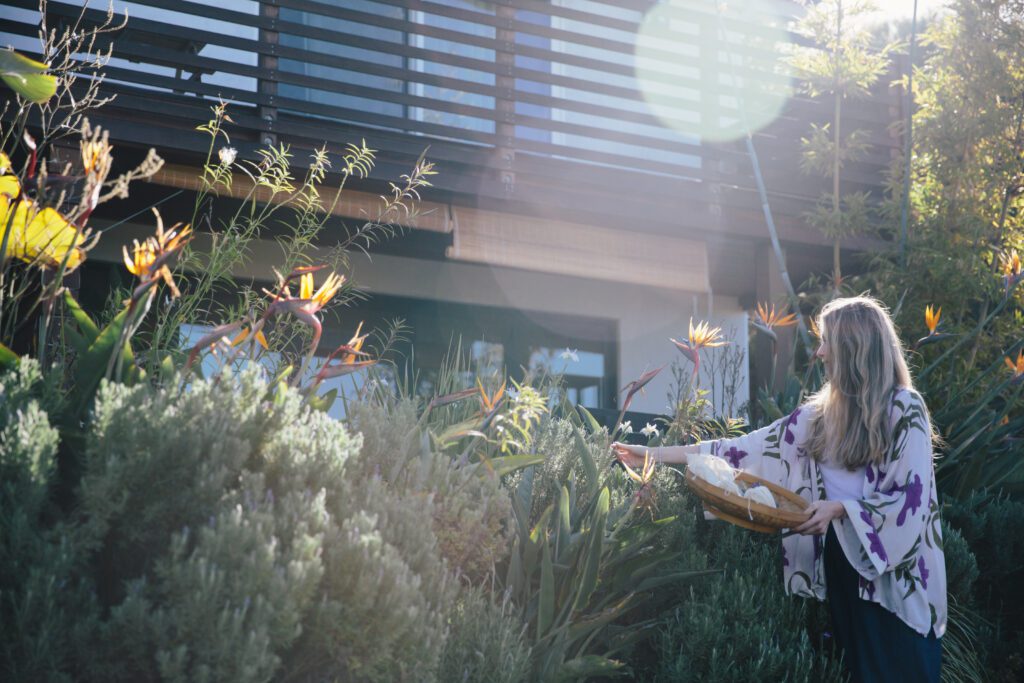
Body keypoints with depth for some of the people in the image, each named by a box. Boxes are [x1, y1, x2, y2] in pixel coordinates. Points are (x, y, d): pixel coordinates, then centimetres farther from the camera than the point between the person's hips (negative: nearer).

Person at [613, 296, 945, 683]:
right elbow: (750, 447, 9)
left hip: (894, 577, -6)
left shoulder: (904, 409, -9)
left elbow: (912, 497, -14)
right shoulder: (820, 413, 10)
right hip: (839, 562, 6)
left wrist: (839, 508, -23)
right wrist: (657, 455, 6)